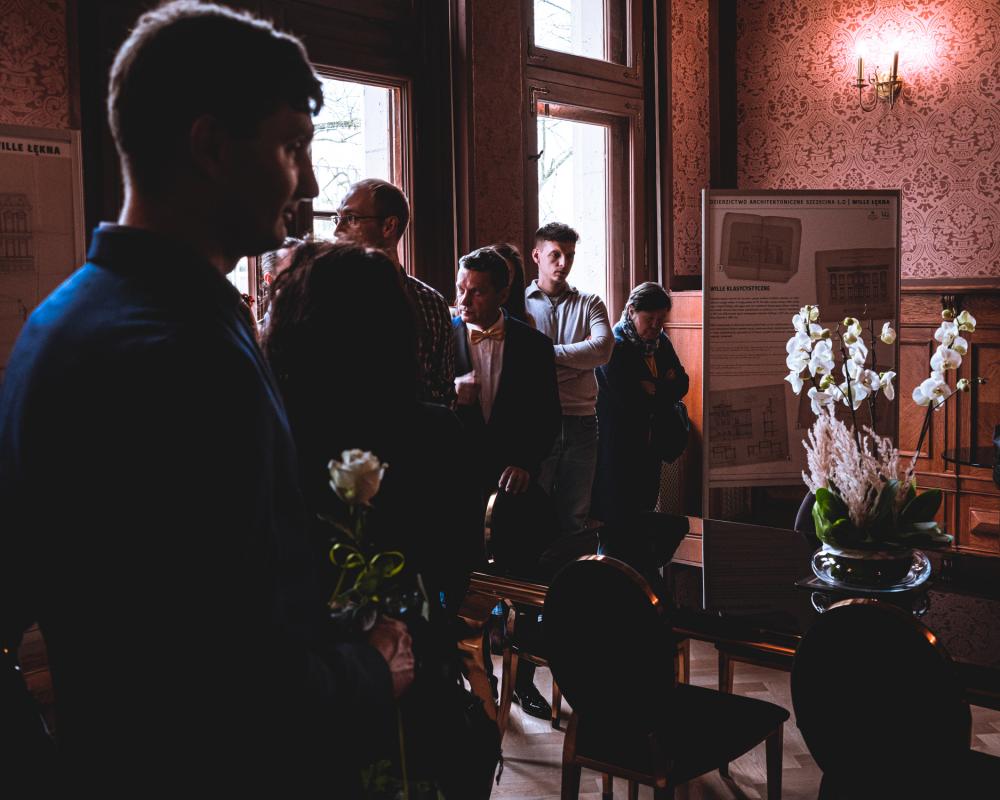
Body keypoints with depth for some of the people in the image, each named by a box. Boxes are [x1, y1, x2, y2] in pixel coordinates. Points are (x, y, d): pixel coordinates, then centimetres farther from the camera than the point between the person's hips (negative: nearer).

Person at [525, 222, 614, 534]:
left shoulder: (589, 303, 11)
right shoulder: (519, 303, 4)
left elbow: (603, 348, -7)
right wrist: (580, 355, -11)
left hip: (581, 420, 3)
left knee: (575, 515, 9)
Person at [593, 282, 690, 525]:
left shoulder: (661, 342, 10)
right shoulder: (614, 344, -13)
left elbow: (681, 385, 6)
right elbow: (626, 397, -22)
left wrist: (652, 388, -13)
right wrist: (665, 386, -9)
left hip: (652, 446, 7)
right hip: (619, 446, -7)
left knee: (646, 504, 13)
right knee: (616, 512, -2)